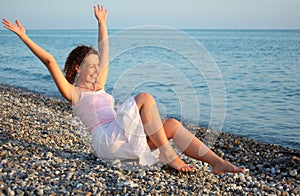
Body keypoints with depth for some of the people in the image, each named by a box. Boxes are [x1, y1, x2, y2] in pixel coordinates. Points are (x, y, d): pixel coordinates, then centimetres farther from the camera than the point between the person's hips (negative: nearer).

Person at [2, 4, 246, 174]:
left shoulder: (98, 87, 25)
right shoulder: (73, 93, 6)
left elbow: (104, 54, 34)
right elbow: (49, 61, -4)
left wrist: (102, 23, 42)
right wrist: (23, 37, -8)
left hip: (125, 142, 8)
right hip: (108, 140, -8)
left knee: (172, 124, -11)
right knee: (144, 97, -22)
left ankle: (217, 162, -20)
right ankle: (167, 154, -27)